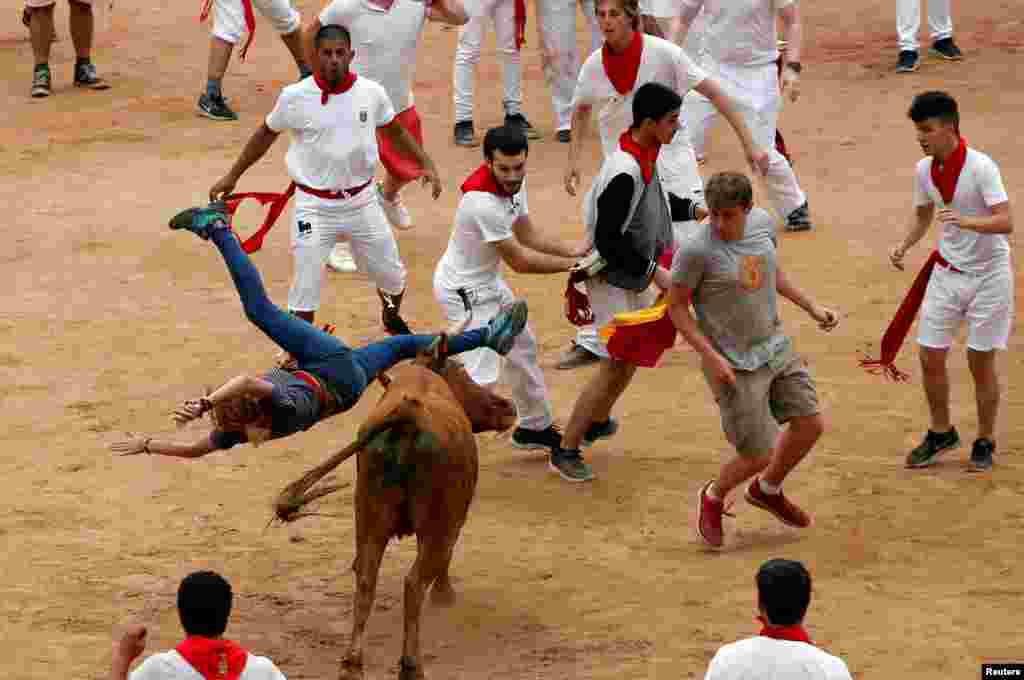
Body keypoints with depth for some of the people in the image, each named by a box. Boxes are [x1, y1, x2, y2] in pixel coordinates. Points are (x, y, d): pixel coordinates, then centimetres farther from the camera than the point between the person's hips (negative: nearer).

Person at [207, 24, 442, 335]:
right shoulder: (295, 97, -13)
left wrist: (425, 163, 0)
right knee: (305, 287, -4)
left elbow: (395, 131, 12)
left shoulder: (372, 93, -7)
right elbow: (266, 134, 4)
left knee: (393, 276, 16)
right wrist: (232, 176, 7)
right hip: (315, 206, -3)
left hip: (361, 202, 3)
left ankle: (392, 318, 49)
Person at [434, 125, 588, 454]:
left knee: (522, 348, 24)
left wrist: (572, 251, -10)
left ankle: (534, 427, 43)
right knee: (481, 375, -17)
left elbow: (526, 234, 4)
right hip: (464, 291, -10)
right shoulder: (483, 202, -34)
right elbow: (519, 260, -25)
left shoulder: (513, 182, -7)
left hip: (489, 282, 10)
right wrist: (571, 265, -17)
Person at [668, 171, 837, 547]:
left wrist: (811, 307, 12)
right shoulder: (696, 248, -25)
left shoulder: (762, 222, -5)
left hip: (775, 346, 7)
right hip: (734, 365, -7)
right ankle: (713, 498, 28)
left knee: (811, 424, 9)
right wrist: (712, 357, -19)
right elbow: (676, 306, -15)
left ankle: (767, 490, 36)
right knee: (759, 455, -3)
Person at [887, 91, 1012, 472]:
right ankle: (941, 433, 25)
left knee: (981, 363, 2)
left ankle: (985, 443, 18)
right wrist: (905, 245, -2)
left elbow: (1006, 222, -27)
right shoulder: (924, 170, -1)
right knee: (931, 357, 5)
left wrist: (966, 221, -43)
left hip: (987, 275, -6)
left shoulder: (980, 167, -21)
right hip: (946, 271, 6)